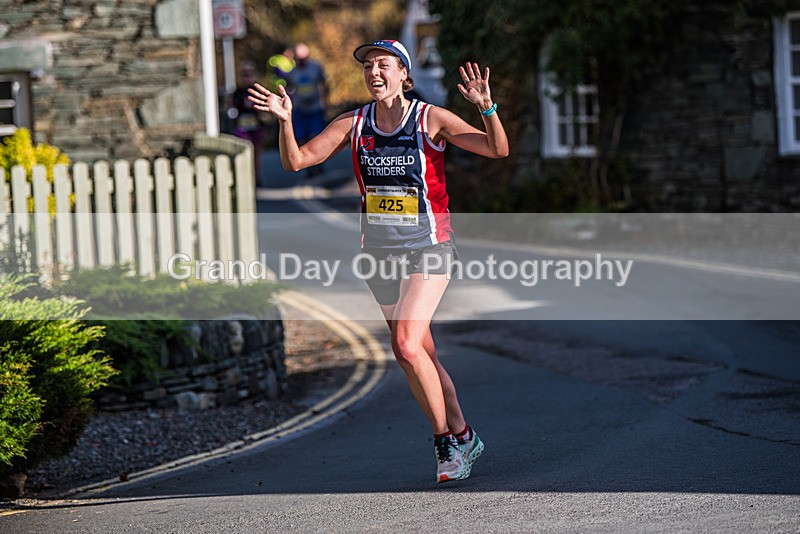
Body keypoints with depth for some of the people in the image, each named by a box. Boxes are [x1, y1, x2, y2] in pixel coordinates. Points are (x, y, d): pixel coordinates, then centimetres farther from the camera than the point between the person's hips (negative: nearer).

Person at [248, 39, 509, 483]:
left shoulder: (431, 119, -8)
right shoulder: (354, 125, 3)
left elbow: (498, 150, -14)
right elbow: (296, 161, -1)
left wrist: (487, 109, -32)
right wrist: (286, 121, -18)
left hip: (428, 247, -5)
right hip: (379, 248, 5)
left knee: (407, 345, -19)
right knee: (417, 354, 10)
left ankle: (446, 441, -3)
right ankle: (462, 436, 25)